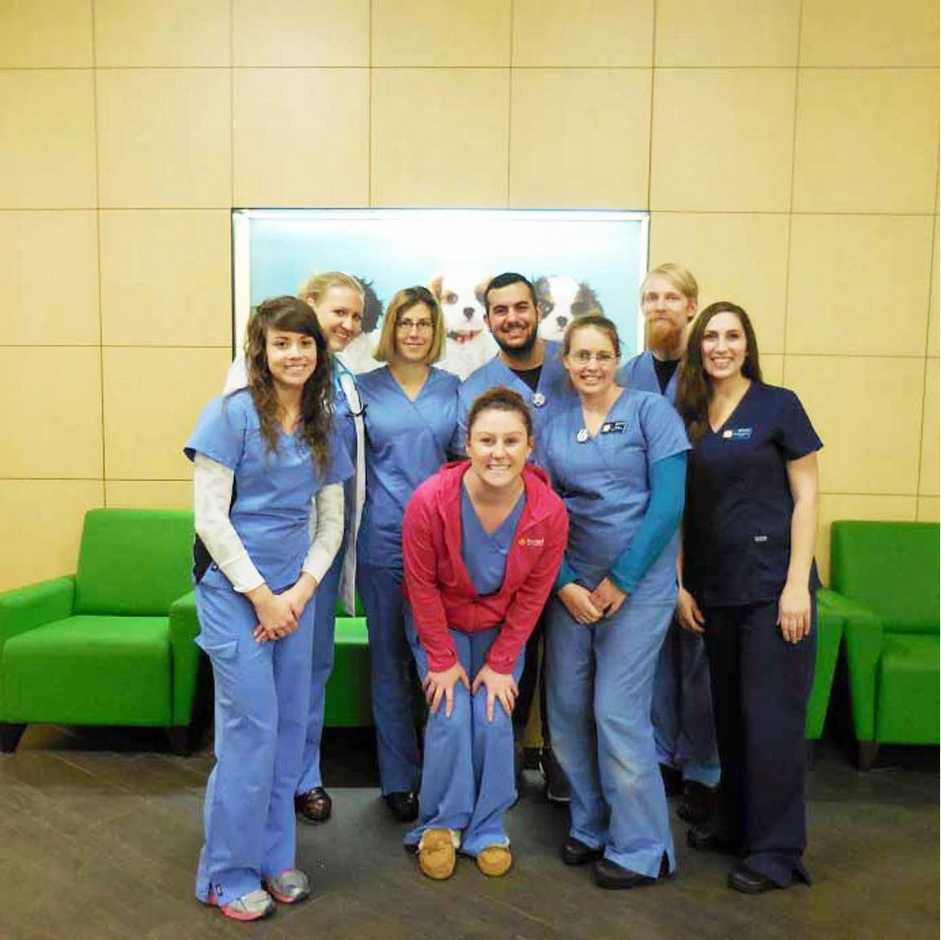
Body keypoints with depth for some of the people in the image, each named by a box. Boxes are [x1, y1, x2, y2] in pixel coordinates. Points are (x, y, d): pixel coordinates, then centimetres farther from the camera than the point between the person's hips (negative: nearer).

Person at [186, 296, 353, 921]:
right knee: (251, 728, -2)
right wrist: (261, 595, -12)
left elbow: (332, 522, 8)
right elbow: (210, 518, -12)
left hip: (295, 591, 5)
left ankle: (274, 857, 29)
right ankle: (227, 875, 18)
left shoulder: (322, 426, 7)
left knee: (289, 726, 11)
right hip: (233, 587, -5)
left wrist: (300, 591, -5)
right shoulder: (232, 414, -9)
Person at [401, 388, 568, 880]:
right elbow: (422, 585, -16)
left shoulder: (549, 511, -24)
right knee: (451, 718, -11)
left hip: (501, 628, 2)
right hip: (440, 624, -1)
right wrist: (442, 660, -10)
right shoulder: (430, 500, -30)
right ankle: (440, 825, 14)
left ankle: (487, 831, 17)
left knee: (495, 720, -6)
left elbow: (532, 595, -11)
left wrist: (500, 664, -7)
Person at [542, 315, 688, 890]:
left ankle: (643, 849, 16)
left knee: (618, 711, -4)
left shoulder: (650, 411, -4)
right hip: (572, 585, 5)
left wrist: (620, 581, -12)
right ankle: (592, 826, 29)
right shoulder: (556, 428, 8)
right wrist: (565, 585, -7)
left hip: (639, 582, -4)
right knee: (568, 709, 8)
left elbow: (668, 501, -11)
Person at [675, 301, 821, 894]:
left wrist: (797, 584, -13)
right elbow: (681, 507, 8)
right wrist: (680, 583, 3)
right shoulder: (685, 416, 8)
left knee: (772, 716, 2)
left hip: (773, 585, -4)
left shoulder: (778, 405, -3)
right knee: (729, 712, 15)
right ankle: (735, 824, 32)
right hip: (715, 589, 4)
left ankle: (777, 851, 17)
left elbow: (805, 497, -6)